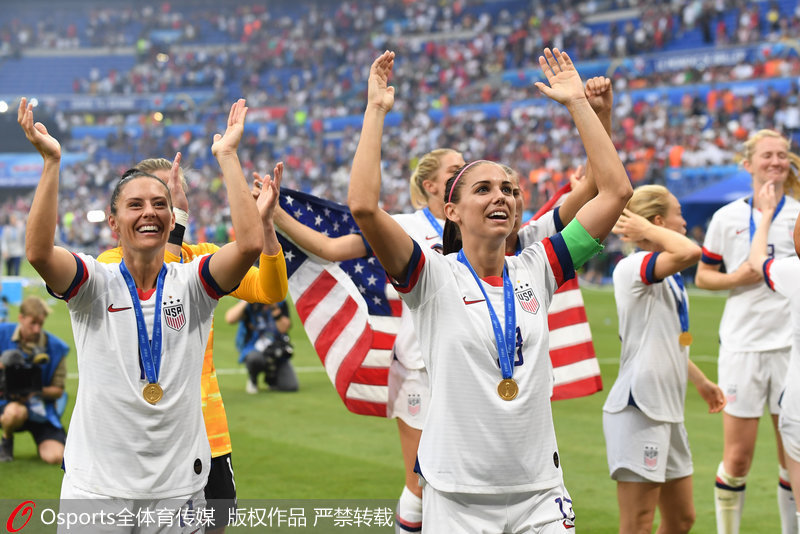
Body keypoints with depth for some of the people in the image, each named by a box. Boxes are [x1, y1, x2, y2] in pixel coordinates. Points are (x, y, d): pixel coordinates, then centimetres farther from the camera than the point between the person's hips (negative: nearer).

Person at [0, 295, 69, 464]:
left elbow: (58, 390, -1)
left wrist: (37, 392, -21)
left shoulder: (55, 348, -5)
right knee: (15, 412, -40)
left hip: (40, 408, 0)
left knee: (56, 458, -20)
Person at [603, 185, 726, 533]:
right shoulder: (632, 268, -15)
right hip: (639, 408, -10)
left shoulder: (670, 278, 16)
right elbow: (690, 252, -34)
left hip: (667, 409, 10)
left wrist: (700, 381, 30)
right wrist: (647, 230, -20)